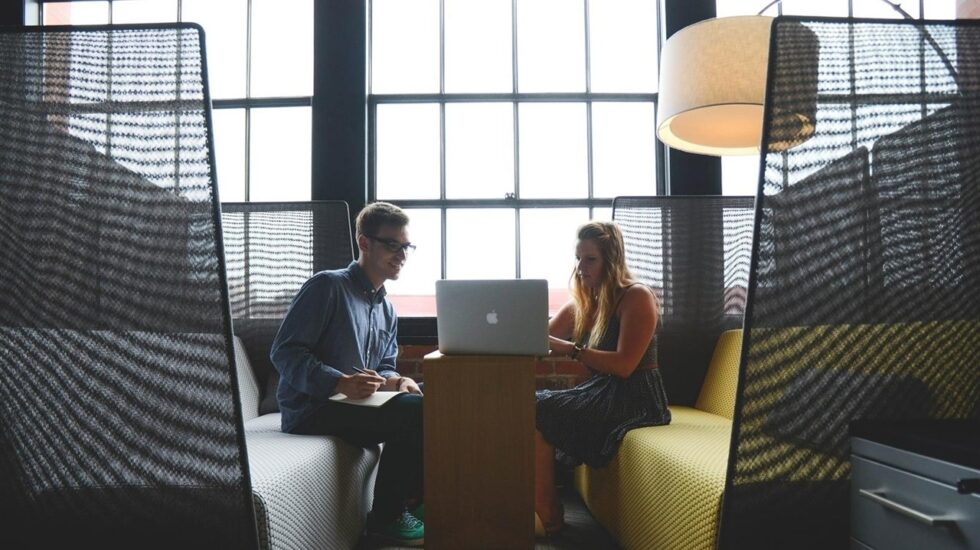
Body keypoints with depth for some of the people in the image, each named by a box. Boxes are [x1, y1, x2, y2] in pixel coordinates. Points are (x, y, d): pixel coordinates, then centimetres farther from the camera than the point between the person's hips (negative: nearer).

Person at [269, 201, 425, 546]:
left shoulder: (387, 311, 17)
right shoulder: (327, 286, -10)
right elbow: (284, 351, -16)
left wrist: (394, 381, -6)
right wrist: (341, 382, -29)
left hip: (355, 403, 8)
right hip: (310, 409, -8)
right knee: (413, 411, -25)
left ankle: (412, 498, 7)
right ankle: (386, 516, -8)